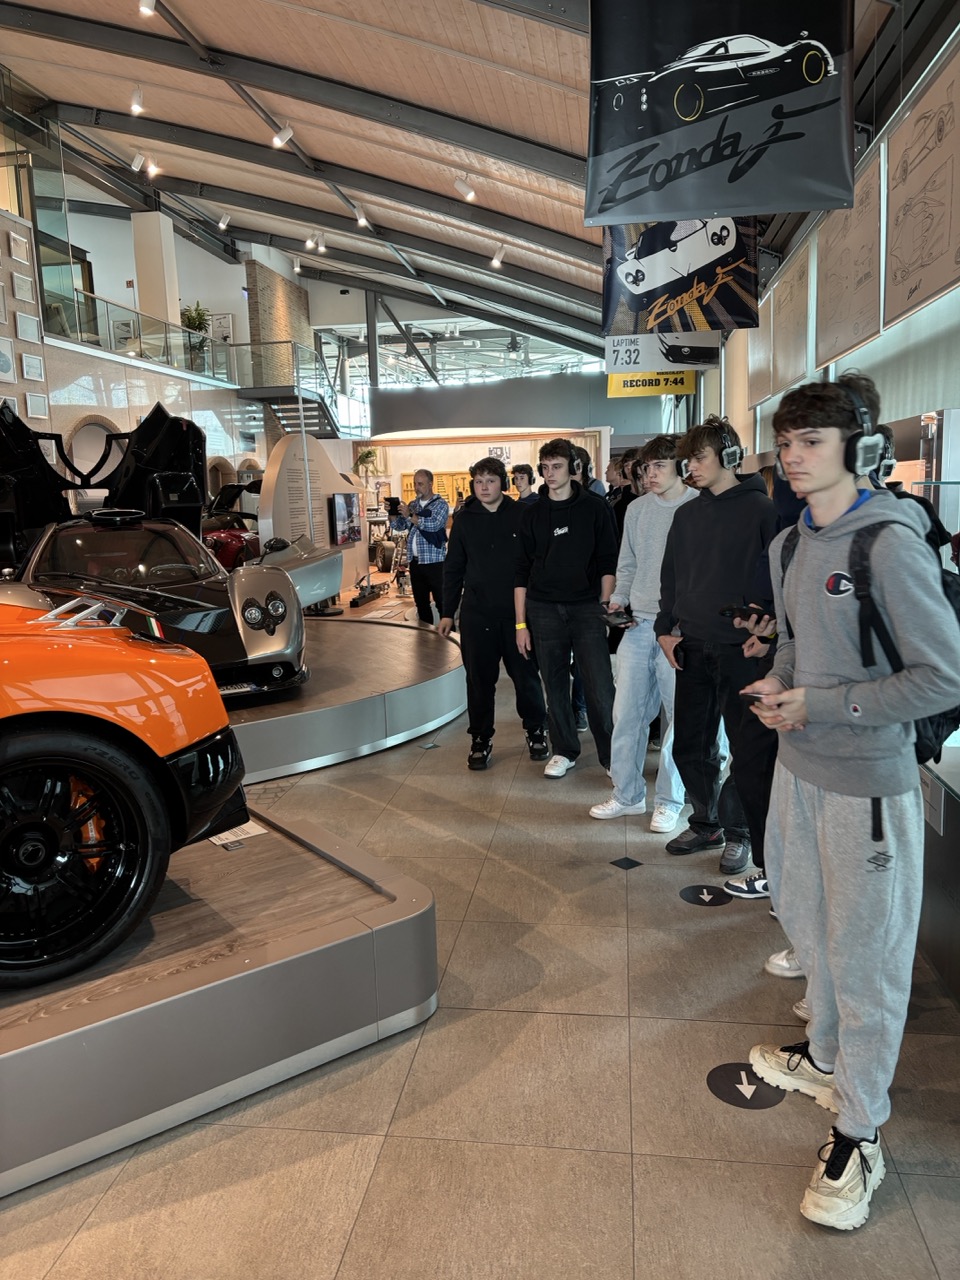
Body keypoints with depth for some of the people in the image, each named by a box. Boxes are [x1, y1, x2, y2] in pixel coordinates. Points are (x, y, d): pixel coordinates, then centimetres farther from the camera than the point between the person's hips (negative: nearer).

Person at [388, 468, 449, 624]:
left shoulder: (440, 504, -4)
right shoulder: (412, 505, 14)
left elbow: (434, 524, -21)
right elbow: (399, 526, 14)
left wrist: (410, 515, -20)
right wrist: (392, 513, -5)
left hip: (434, 562, -6)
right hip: (415, 561, 6)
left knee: (442, 602, -6)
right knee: (421, 602, 13)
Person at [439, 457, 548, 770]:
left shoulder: (521, 515, -2)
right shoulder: (465, 519, 4)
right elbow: (453, 568, 8)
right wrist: (447, 612, 6)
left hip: (517, 611, -1)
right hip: (476, 614, 2)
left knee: (526, 675, 7)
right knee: (479, 680, 7)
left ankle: (536, 732, 26)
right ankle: (480, 740, 20)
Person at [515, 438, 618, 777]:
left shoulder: (594, 508, 2)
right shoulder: (533, 514, 7)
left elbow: (608, 562, 2)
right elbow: (521, 572, 7)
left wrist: (605, 607, -7)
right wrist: (520, 623, 3)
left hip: (587, 608, -2)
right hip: (543, 611, 2)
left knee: (600, 688, -6)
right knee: (555, 686, 8)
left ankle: (613, 755, 7)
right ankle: (564, 751, 22)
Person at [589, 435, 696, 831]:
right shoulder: (637, 509, 11)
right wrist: (618, 600, 4)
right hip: (638, 623, 5)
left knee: (678, 713, 3)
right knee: (626, 711, 7)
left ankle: (670, 799, 17)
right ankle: (627, 793, 21)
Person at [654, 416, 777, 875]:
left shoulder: (760, 509, -5)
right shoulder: (688, 514, 12)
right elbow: (671, 576, 16)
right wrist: (666, 628, 7)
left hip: (742, 648, -5)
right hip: (692, 647, 6)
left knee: (745, 745, 4)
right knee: (689, 745, 11)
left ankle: (737, 831, 20)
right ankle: (706, 824, 28)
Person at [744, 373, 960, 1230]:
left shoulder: (890, 544, -18)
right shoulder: (793, 543, 6)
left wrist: (818, 704, -19)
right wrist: (777, 686, -3)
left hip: (868, 780, -8)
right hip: (800, 766, 8)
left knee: (866, 956, 6)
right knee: (810, 923, 23)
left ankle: (859, 1131, 25)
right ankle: (828, 1056, 47)